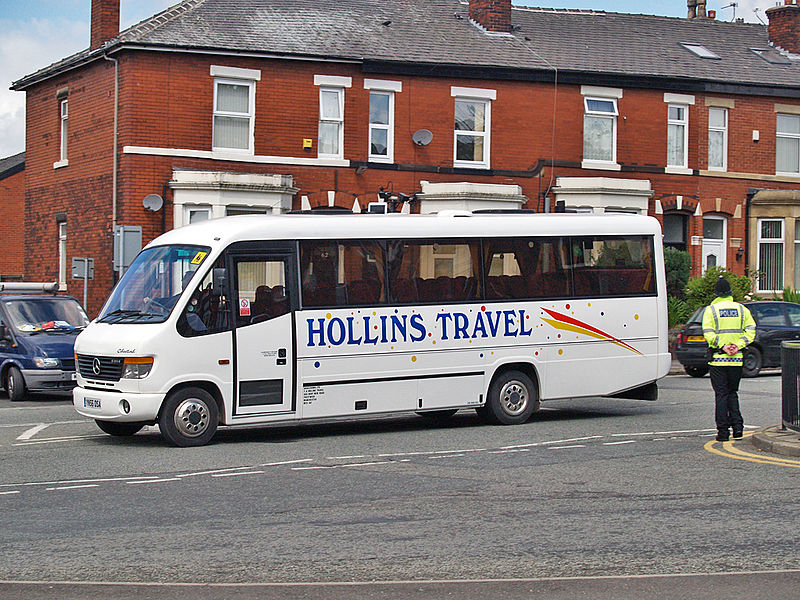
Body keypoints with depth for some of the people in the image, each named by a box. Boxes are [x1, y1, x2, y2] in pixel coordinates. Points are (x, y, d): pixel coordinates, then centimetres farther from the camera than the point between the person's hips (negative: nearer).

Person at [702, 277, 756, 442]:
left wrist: (722, 346, -12)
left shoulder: (711, 310, -2)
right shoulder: (742, 309, 8)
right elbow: (750, 330, 0)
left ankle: (723, 431, 0)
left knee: (721, 394, 2)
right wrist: (738, 345, -6)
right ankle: (737, 426, 4)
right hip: (737, 360, 3)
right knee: (733, 393, 15)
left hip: (718, 360, -3)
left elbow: (708, 333, -12)